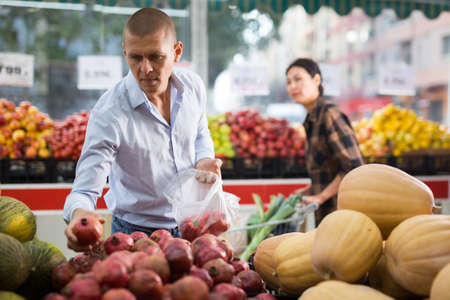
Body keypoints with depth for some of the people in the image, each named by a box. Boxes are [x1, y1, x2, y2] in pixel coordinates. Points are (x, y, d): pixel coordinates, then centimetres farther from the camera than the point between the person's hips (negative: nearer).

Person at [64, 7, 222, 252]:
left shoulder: (193, 85, -8)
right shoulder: (109, 113, -25)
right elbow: (85, 189, -26)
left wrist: (204, 160, -9)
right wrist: (78, 213, -49)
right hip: (136, 233, -4)